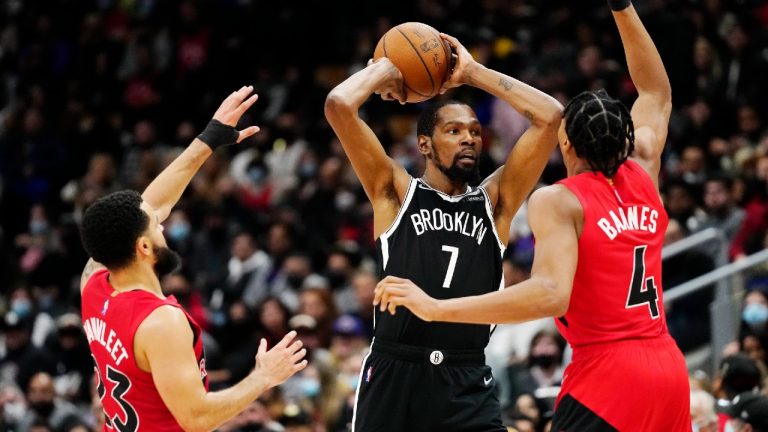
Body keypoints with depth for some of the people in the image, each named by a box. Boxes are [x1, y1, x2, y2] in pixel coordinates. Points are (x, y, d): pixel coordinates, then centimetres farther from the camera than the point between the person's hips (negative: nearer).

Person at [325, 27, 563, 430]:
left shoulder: (495, 200, 12)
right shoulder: (396, 191, 5)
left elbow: (549, 116, 5)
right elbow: (339, 104, -6)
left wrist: (472, 72, 9)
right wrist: (386, 69, 11)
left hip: (467, 382, 2)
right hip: (394, 374, -2)